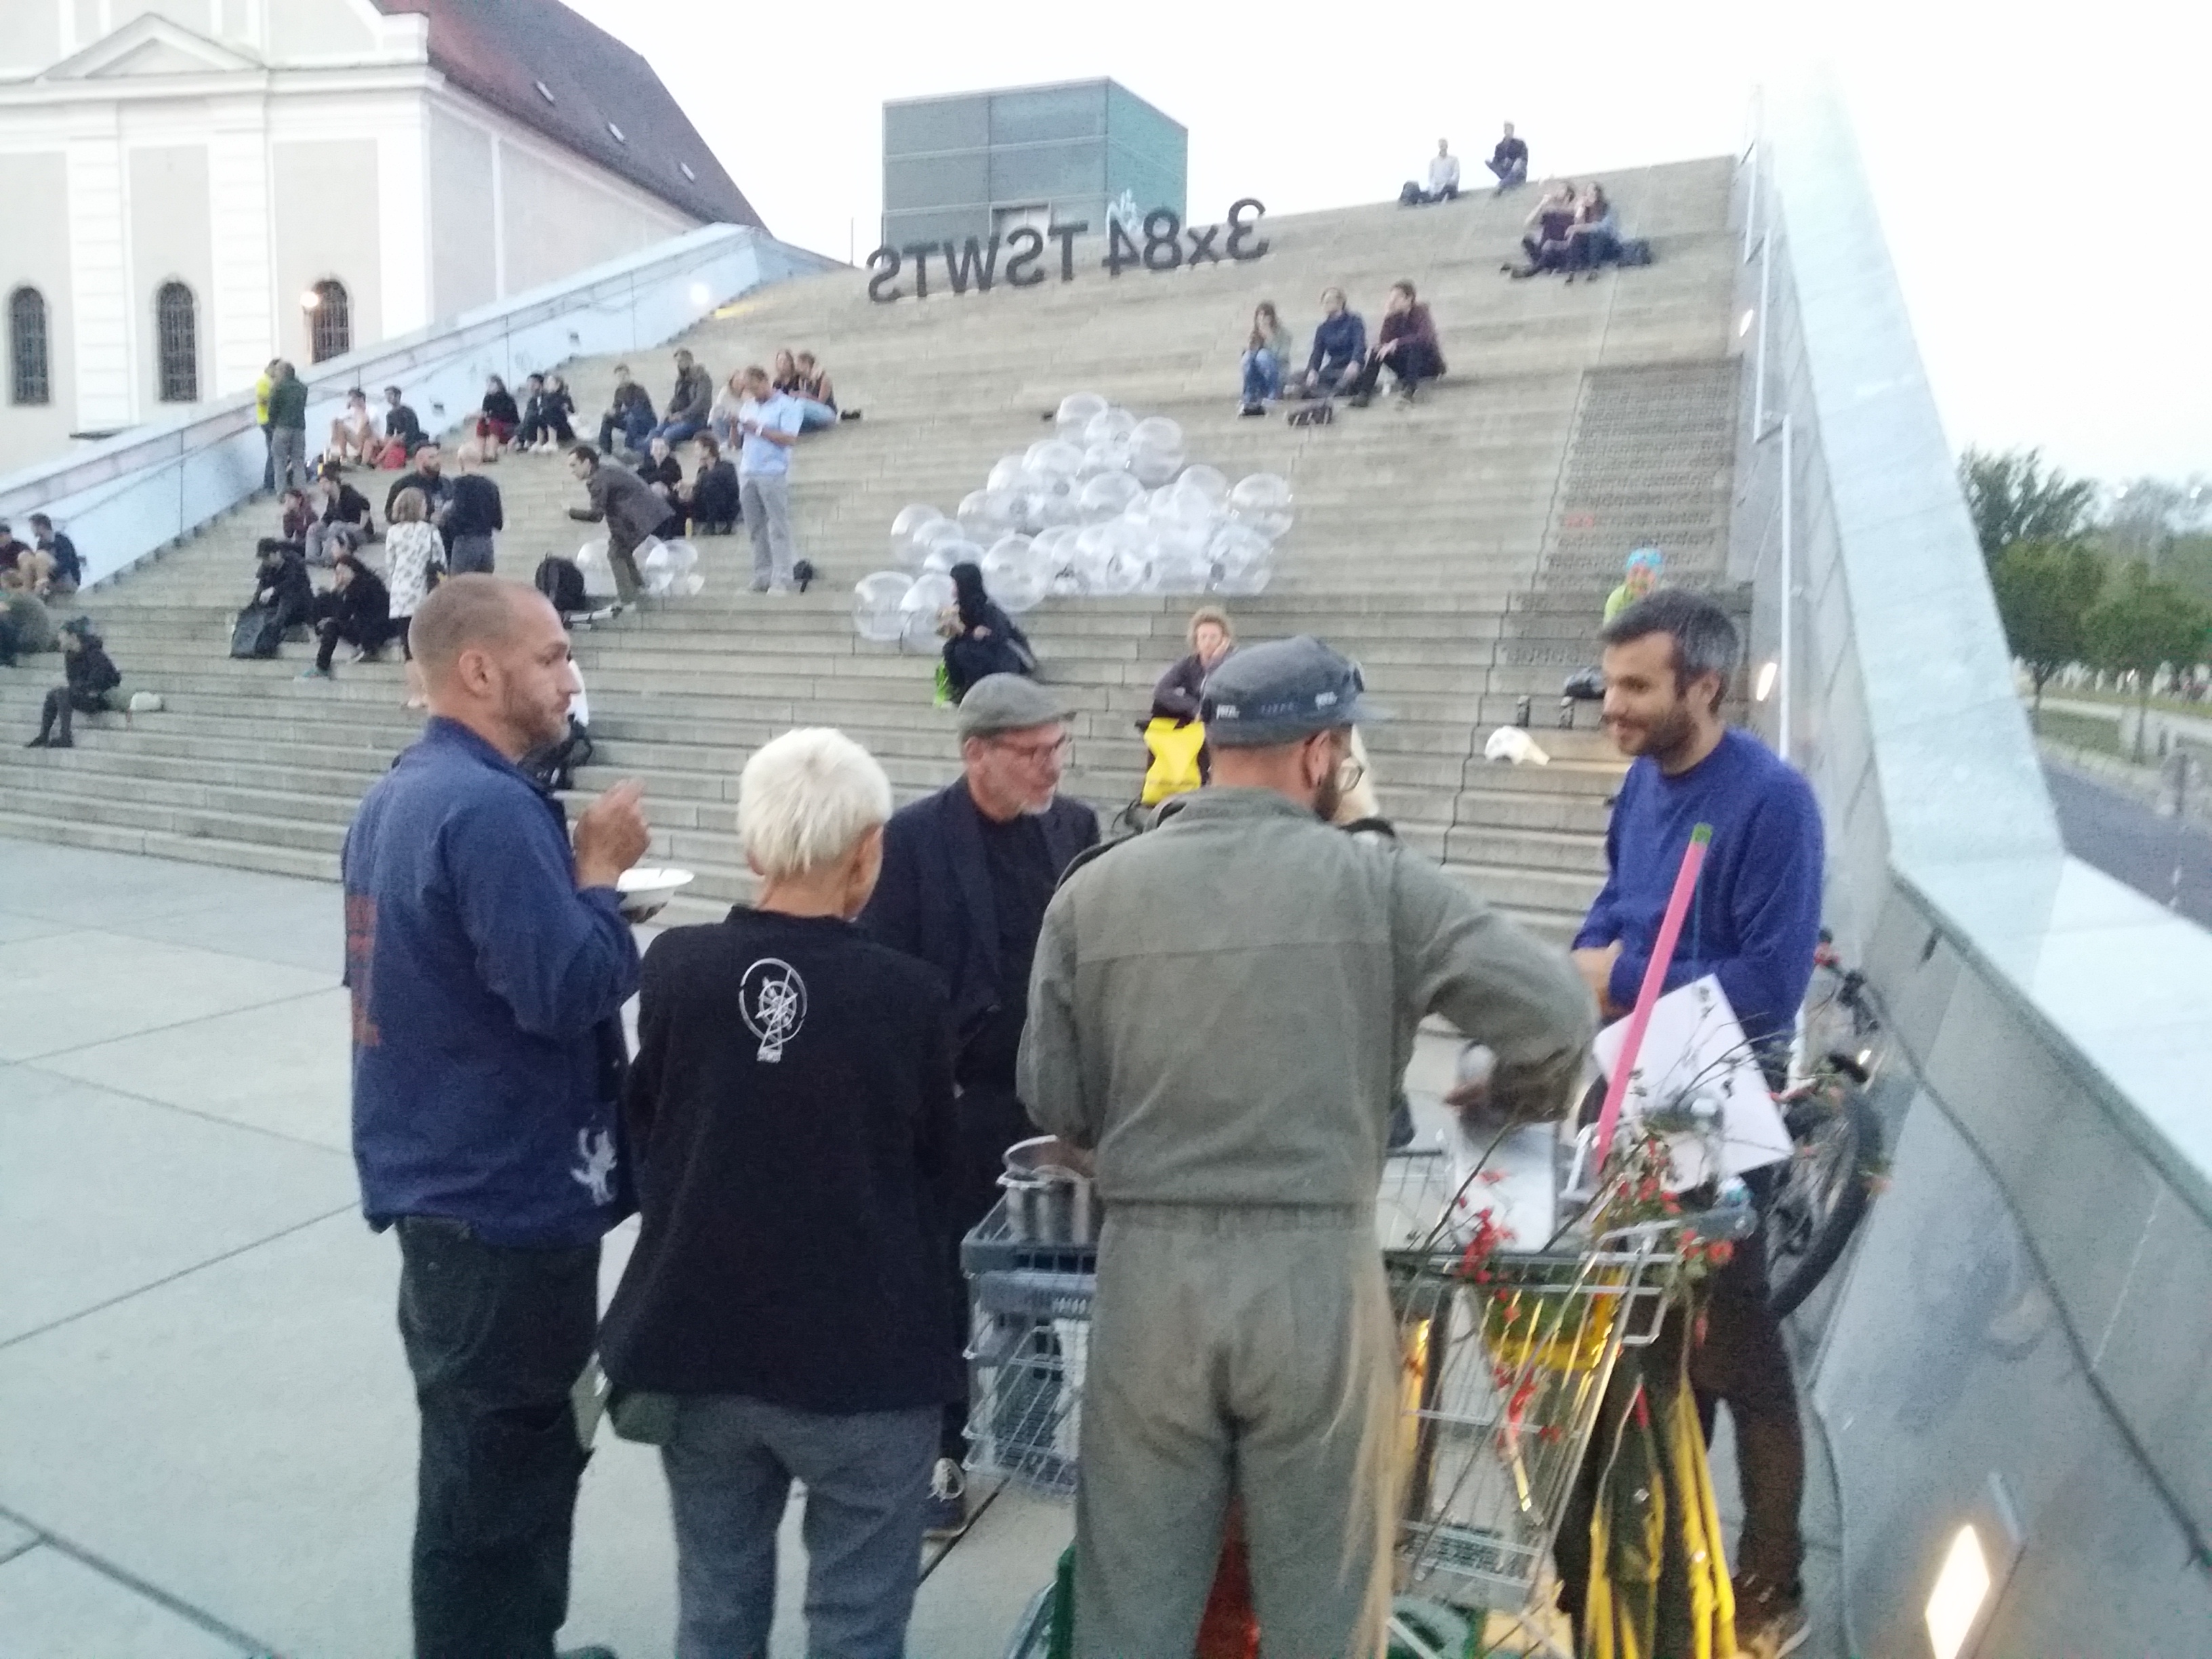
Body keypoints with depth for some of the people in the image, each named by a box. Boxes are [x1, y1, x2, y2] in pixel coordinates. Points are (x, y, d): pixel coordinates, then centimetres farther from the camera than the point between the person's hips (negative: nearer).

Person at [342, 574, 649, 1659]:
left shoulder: (397, 794, 8)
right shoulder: (492, 807, -22)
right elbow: (568, 990, -28)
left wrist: (580, 874, 6)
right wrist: (601, 868, -13)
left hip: (442, 1180, 10)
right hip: (505, 1198, -10)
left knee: (490, 1454, 23)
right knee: (503, 1464, 6)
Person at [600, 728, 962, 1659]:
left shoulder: (674, 968, -11)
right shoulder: (906, 995, -17)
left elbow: (642, 1138, 4)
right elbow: (935, 1177, -3)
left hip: (700, 1340, 3)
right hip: (865, 1359, -3)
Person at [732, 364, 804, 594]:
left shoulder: (786, 405, 0)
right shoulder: (747, 407, 18)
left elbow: (789, 438, -12)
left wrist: (758, 429, -12)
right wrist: (735, 426, -2)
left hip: (773, 474, -6)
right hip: (748, 474, 6)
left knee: (778, 529, -5)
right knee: (756, 529, 6)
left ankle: (781, 581, -6)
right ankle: (761, 577, 10)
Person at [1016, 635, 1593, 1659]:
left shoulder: (1091, 893, -2)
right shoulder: (1376, 880, -7)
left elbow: (1051, 1102, 2)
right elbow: (1558, 1016, -7)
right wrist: (1509, 1100, 14)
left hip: (1148, 1269, 2)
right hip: (1314, 1270, -1)